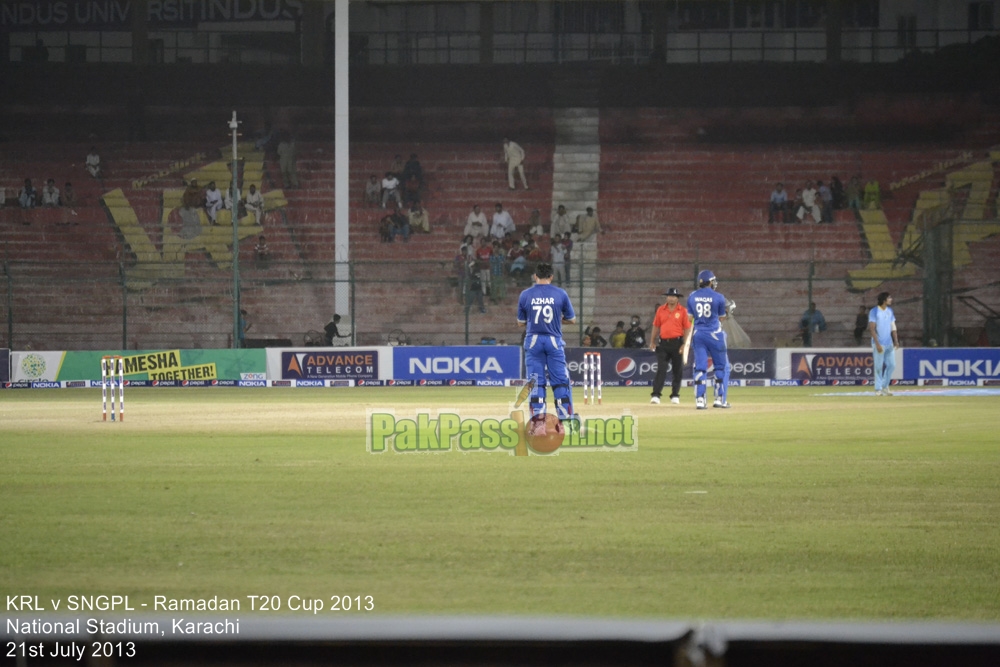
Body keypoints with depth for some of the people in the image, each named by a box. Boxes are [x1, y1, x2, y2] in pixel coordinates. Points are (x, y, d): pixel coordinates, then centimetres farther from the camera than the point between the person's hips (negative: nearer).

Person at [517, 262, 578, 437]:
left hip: (533, 341, 0)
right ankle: (566, 420, 2)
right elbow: (571, 319, 7)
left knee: (536, 382, 2)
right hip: (554, 342, 0)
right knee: (560, 381, 4)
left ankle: (538, 422, -5)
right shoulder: (560, 294, -1)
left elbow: (520, 323, 7)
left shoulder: (525, 295, 0)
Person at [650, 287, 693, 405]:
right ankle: (656, 395, -11)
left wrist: (685, 343, -12)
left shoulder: (683, 311, -1)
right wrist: (653, 341, 9)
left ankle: (675, 395, 13)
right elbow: (656, 326, 14)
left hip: (677, 343, -2)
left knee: (677, 371, 4)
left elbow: (688, 328, -3)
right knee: (661, 369, -6)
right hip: (663, 343, 2)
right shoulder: (660, 310, 8)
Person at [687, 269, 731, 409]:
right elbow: (721, 318, 3)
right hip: (714, 334, -3)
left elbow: (691, 317, 7)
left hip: (698, 334, 3)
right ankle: (720, 399, 7)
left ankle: (699, 399, -4)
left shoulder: (692, 297, 3)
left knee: (700, 367, 5)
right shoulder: (718, 297, -8)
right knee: (722, 366, 9)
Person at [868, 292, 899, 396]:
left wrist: (896, 341, 4)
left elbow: (893, 327, 15)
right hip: (879, 344, -6)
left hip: (889, 343, 6)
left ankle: (885, 386, 18)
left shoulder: (890, 311, 12)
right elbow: (872, 329, -12)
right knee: (879, 367, -3)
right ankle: (878, 389, 3)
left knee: (891, 365, 5)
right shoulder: (874, 311, -8)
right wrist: (877, 344, -18)